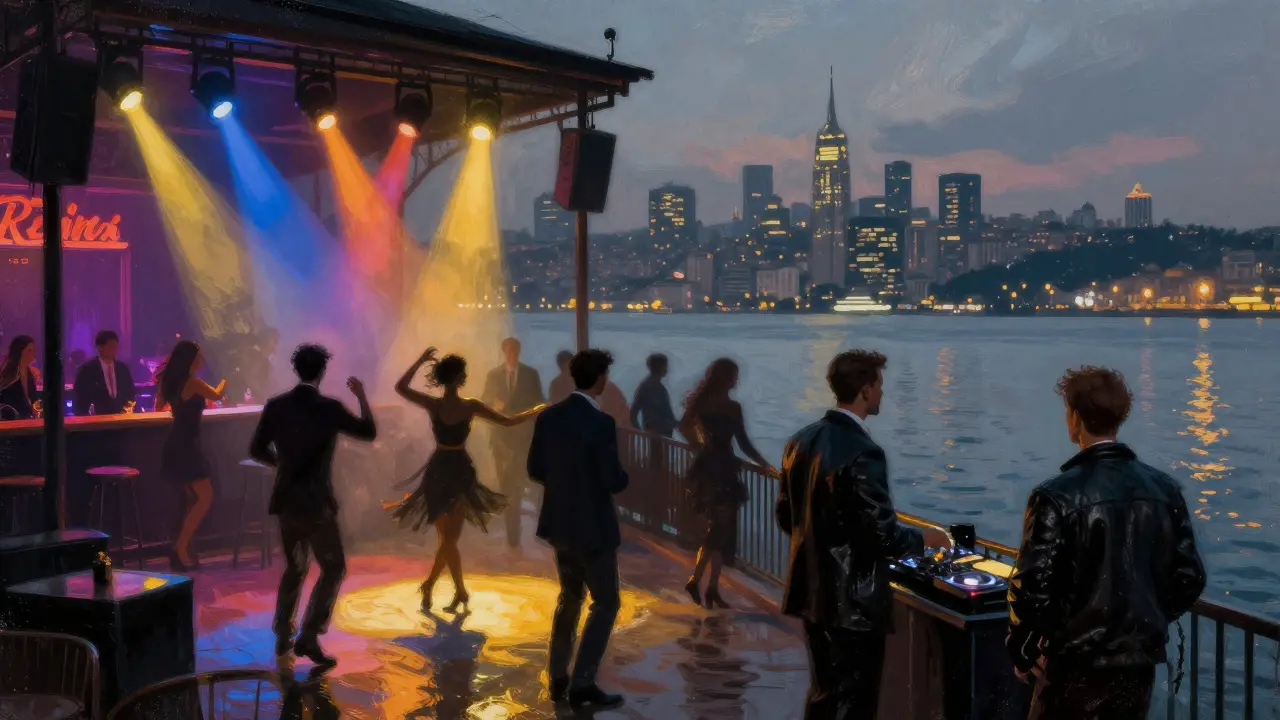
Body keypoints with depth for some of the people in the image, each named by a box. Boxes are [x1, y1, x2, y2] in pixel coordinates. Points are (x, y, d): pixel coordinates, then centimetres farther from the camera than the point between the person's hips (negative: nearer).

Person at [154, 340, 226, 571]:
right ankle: (180, 548, -6)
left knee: (193, 498, 15)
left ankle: (182, 548, 17)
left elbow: (159, 407, 25)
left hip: (178, 444, 9)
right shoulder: (191, 382, -16)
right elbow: (216, 395, -1)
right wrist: (226, 379, 18)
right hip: (185, 445, -9)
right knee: (205, 497, -7)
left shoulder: (172, 381, 10)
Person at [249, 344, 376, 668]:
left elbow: (257, 451, 5)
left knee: (294, 568, 20)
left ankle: (283, 638, 23)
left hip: (286, 501, 6)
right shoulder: (329, 407, -13)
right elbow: (369, 433, -1)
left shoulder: (275, 406, 0)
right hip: (316, 503, -5)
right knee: (333, 568, 6)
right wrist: (361, 396, 10)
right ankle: (308, 638, -2)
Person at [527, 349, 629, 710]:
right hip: (592, 527, -7)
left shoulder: (548, 416, 0)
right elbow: (615, 482, -19)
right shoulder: (601, 423, -21)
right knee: (606, 603, 7)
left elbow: (535, 470, 6)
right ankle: (582, 684, 6)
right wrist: (622, 475, 2)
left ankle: (558, 678, 27)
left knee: (570, 595, 22)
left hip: (559, 523, 7)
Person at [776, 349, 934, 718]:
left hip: (812, 592, 8)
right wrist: (924, 540, -1)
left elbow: (785, 516, 11)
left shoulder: (801, 441, 4)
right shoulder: (862, 452, -21)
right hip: (853, 602, -8)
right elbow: (882, 533, -20)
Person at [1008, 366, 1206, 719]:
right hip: (1140, 663, 5)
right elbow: (1189, 578, 4)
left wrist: (1023, 653, -2)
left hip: (1076, 666, -5)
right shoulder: (1165, 489, -1)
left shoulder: (1057, 496, -17)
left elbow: (1031, 586, -18)